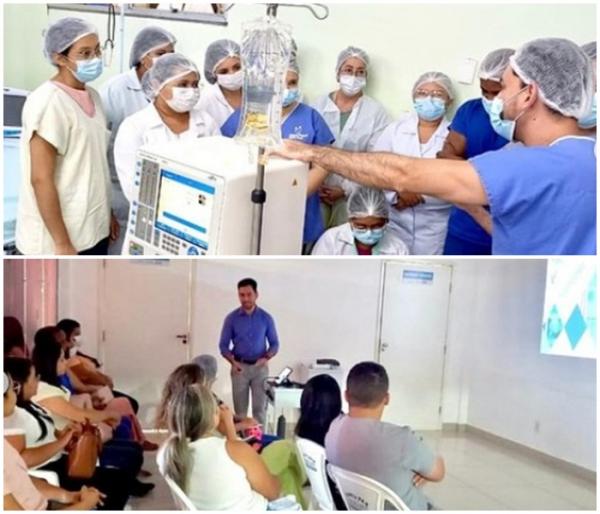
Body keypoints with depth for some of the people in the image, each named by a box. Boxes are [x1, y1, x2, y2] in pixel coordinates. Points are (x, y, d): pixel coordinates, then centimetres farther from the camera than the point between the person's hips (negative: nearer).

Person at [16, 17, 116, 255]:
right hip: (57, 238, -8)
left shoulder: (91, 96, 7)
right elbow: (41, 179, -21)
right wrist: (62, 244, -20)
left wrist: (107, 214, 18)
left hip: (93, 230, 8)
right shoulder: (49, 103, -19)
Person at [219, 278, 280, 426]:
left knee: (260, 408, 0)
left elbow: (274, 343, 5)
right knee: (240, 410, 3)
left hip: (260, 368, 0)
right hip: (240, 367, 0)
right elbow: (223, 345, 1)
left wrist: (266, 358, -15)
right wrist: (233, 362, -16)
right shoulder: (231, 318, -1)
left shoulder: (266, 318, 0)